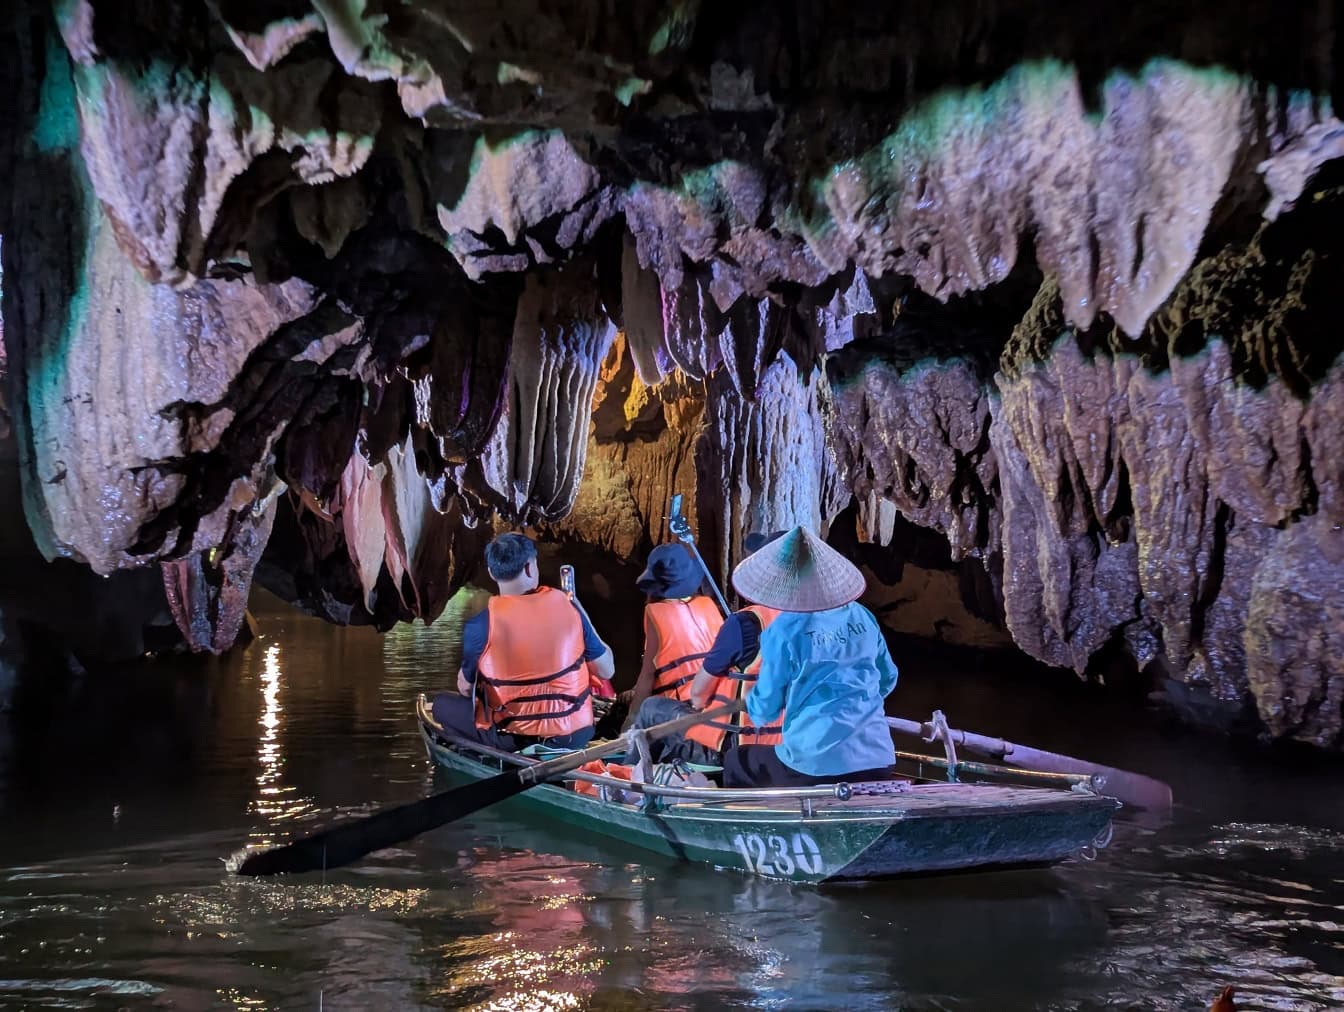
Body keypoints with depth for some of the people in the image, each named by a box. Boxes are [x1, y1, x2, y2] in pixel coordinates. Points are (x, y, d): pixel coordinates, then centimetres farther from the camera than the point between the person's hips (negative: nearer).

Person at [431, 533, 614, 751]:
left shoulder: (480, 625, -13)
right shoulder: (566, 605, -6)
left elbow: (465, 689, 2)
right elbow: (606, 670, 3)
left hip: (515, 739, -3)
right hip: (576, 735, 3)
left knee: (443, 704, 17)